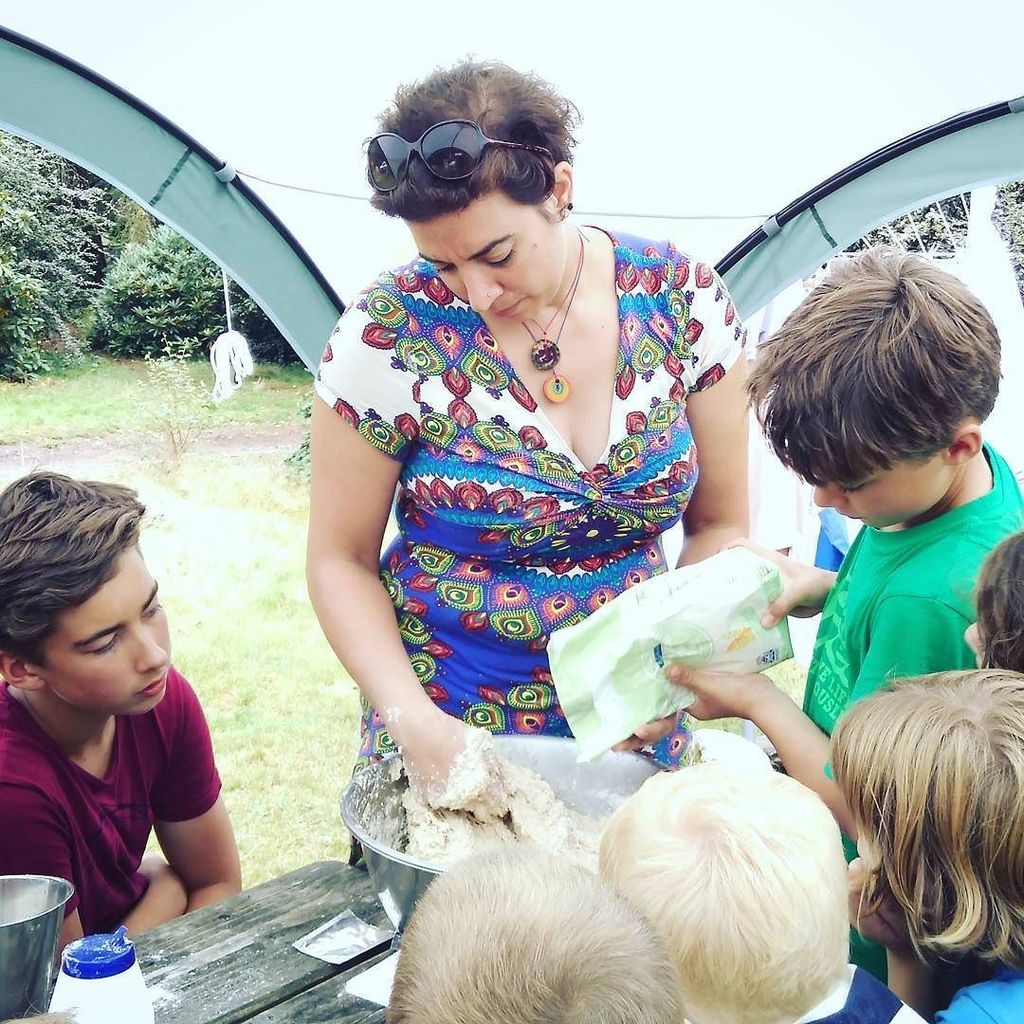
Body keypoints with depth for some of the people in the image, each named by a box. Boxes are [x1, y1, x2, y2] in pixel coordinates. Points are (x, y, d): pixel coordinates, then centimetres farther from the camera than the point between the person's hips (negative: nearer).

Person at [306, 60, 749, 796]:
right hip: (446, 730, -2)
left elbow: (720, 524, -1)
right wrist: (413, 719, -20)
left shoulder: (683, 301, -11)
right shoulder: (390, 334, -17)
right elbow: (340, 558, -8)